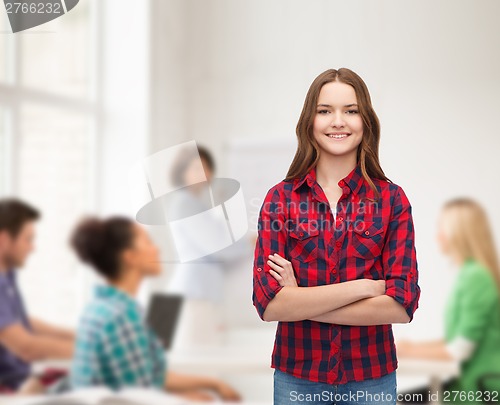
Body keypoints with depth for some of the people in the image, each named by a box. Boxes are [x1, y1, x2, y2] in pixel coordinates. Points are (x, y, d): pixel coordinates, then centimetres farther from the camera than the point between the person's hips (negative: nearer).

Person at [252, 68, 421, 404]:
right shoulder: (280, 198, -4)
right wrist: (364, 287, -17)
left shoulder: (392, 199, -4)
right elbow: (268, 303, -13)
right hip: (296, 376, 0)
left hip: (372, 375, 0)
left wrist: (301, 303, -14)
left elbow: (402, 304, -13)